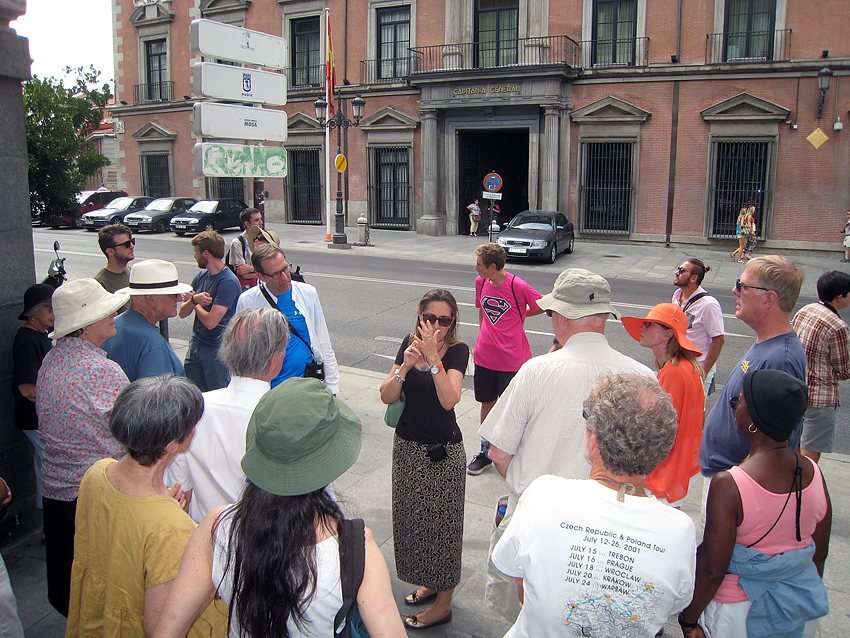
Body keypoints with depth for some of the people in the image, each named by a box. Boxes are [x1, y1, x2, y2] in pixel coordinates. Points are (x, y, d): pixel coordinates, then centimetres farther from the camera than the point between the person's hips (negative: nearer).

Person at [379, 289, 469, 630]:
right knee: (412, 516, 18)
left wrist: (433, 357, -34)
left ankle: (443, 603, 22)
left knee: (441, 521, 5)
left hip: (442, 451, -5)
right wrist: (405, 366, -23)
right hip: (407, 445, 6)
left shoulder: (457, 350, -14)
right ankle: (429, 581, 40)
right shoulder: (409, 343, -1)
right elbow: (387, 396, -7)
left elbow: (449, 399, -28)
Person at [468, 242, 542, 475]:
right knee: (486, 403, 15)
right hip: (484, 357, 5)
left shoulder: (518, 286, -18)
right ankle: (486, 451, 31)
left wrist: (520, 315, -1)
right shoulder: (480, 282, 0)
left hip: (511, 359, -5)